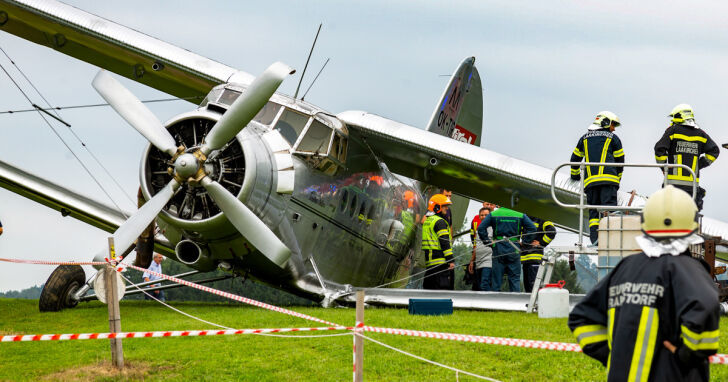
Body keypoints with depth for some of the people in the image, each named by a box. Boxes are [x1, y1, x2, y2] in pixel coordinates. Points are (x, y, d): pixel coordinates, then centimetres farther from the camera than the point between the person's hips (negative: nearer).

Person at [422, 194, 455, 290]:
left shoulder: (427, 221, 18)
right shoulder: (440, 222, -9)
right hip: (441, 261, -9)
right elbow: (444, 242, -16)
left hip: (429, 261, 9)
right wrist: (450, 260, -16)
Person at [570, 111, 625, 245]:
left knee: (593, 209, 5)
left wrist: (575, 175, 43)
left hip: (590, 180, 4)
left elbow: (575, 158, 28)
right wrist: (618, 178, 26)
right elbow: (620, 160, 13)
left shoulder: (585, 138, 21)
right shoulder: (613, 138, 11)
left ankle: (595, 239, -8)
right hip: (608, 178, -3)